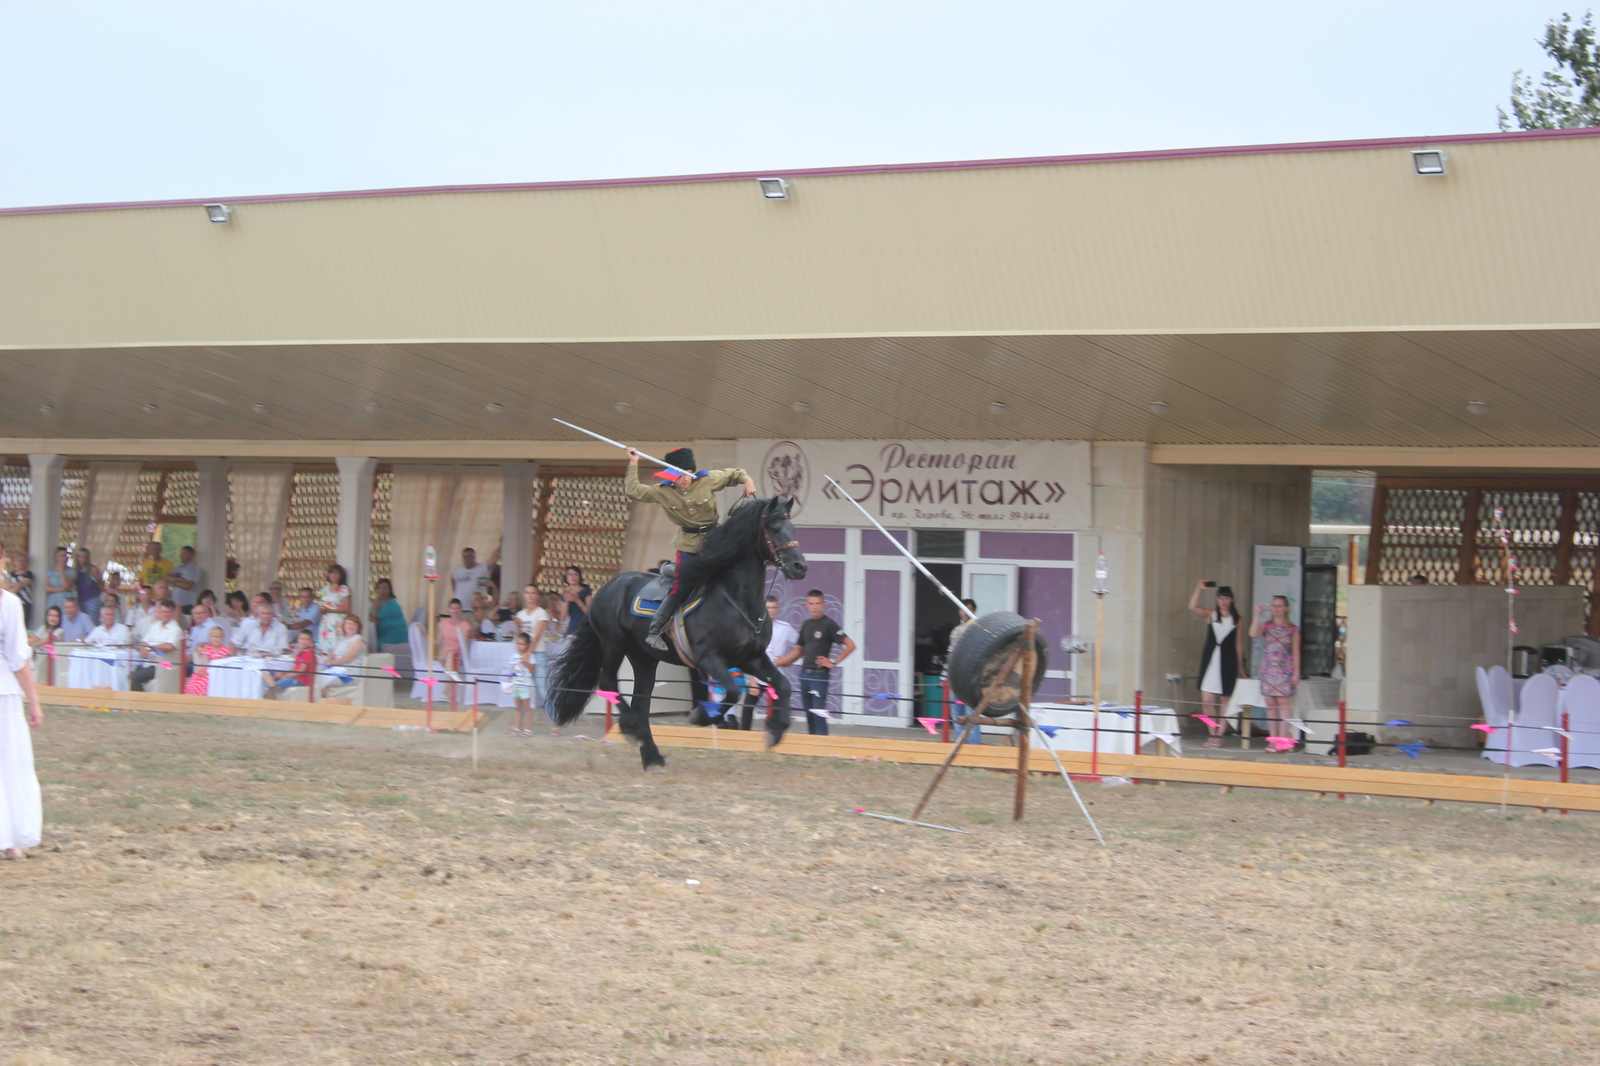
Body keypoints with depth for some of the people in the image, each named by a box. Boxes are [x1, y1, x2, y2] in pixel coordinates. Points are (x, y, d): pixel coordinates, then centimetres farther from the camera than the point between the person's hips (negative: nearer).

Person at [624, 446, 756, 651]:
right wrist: (633, 465, -8)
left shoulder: (708, 480, -7)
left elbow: (733, 473, 5)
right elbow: (633, 491, -7)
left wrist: (747, 480, -15)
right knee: (680, 588, -10)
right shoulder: (663, 492, -7)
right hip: (689, 545, -3)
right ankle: (654, 632, -2)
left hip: (714, 540, 3)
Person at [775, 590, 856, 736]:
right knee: (809, 715, 11)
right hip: (805, 673, 7)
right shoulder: (806, 624, 12)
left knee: (818, 715, -10)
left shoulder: (829, 624, -8)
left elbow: (850, 645, -12)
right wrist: (778, 662, 15)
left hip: (820, 675, -7)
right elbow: (799, 650, 21)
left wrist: (834, 662, -11)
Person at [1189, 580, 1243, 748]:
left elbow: (1237, 644, 9)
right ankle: (1212, 734, 7)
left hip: (1227, 662, -1)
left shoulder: (1236, 620, 6)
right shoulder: (1210, 615, 6)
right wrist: (1198, 589, -18)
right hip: (1210, 660, 1)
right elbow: (1192, 608, -11)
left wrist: (1239, 667, 10)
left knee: (1224, 700, 1)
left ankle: (1219, 735, 7)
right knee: (1207, 700, -4)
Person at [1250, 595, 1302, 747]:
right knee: (1270, 704, 1)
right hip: (1267, 670, 3)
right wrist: (1258, 615, -12)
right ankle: (1273, 738, 4)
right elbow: (1253, 634, -9)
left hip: (1284, 671, -3)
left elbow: (1296, 652, 4)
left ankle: (1283, 738, -13)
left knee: (1284, 702, -11)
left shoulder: (1293, 629, 6)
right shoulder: (1266, 626, 11)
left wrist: (1296, 672, -3)